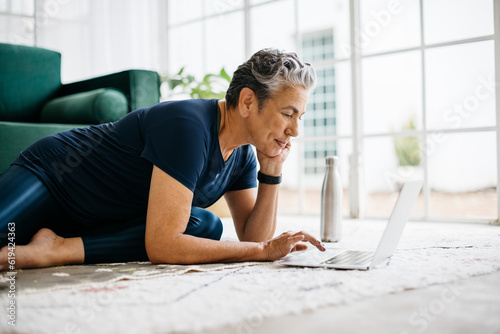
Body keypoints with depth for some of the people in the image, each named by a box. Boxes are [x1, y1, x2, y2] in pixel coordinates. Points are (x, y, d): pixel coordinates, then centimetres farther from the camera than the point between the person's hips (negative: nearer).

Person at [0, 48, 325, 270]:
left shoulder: (243, 155, -3)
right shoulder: (189, 127, -29)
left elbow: (253, 237, -1)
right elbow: (161, 246, -33)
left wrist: (272, 173, -13)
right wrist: (263, 251, -27)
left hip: (107, 220, 9)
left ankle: (60, 249, -13)